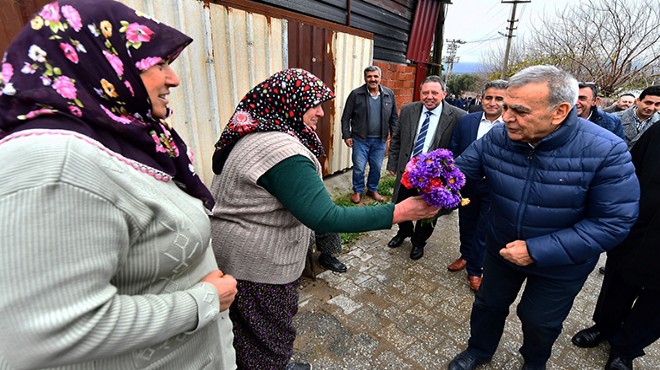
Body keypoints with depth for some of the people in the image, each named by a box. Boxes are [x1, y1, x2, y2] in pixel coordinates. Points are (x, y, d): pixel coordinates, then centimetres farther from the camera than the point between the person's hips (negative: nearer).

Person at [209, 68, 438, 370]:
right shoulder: (283, 151, -28)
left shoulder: (253, 135, 5)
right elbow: (324, 218, -33)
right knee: (267, 337, 14)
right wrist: (399, 213, -30)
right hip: (257, 265, -10)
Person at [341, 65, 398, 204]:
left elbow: (394, 118, 7)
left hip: (380, 140, 3)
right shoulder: (356, 94, -5)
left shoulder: (389, 94, 3)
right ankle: (358, 191, 26)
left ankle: (372, 190, 34)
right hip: (360, 139, -2)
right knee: (359, 168, 4)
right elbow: (346, 117, -2)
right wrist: (346, 135, -7)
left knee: (377, 168, 13)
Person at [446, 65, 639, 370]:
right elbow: (461, 168, -12)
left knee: (539, 322, 23)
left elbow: (613, 223, -25)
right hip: (502, 249, 3)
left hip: (560, 266, -2)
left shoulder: (605, 151, -27)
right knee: (489, 305, 23)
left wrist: (536, 250, -30)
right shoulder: (497, 136, -19)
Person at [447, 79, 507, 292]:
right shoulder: (466, 121, -3)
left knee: (483, 231, 10)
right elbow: (453, 151, 0)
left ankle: (475, 270, 30)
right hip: (467, 184, 3)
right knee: (466, 224, 21)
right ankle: (466, 256, 46)